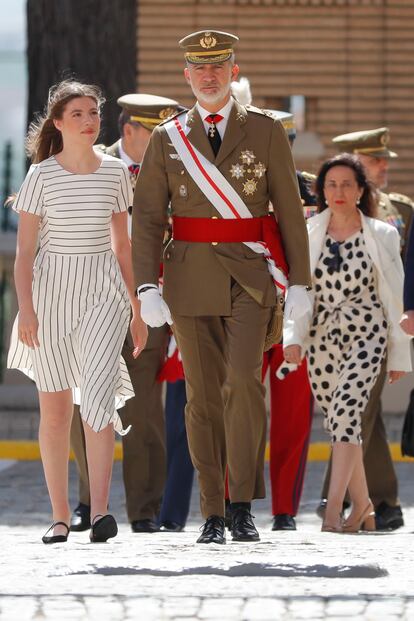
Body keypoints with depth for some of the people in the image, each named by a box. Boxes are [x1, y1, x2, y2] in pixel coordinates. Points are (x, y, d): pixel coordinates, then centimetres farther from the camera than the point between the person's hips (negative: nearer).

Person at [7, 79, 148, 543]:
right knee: (54, 407, 4)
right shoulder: (41, 175, -1)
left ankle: (100, 510, -22)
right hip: (52, 290, 0)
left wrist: (137, 309, 15)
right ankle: (60, 516, 12)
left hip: (104, 290, 1)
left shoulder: (115, 173, 7)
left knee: (98, 394, -17)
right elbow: (24, 250, -1)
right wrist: (26, 309, -12)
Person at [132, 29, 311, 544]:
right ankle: (212, 514, 8)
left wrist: (299, 282, 0)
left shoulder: (265, 132, 5)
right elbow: (146, 217, 5)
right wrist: (146, 287, -6)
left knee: (243, 379, -19)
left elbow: (289, 210, 5)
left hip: (251, 279, -2)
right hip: (191, 280, 2)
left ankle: (242, 505, -12)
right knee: (202, 396, 2)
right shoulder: (166, 139, 8)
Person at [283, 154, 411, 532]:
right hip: (322, 336, 3)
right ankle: (362, 505, 22)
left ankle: (333, 511, -25)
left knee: (344, 412, -19)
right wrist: (293, 337, -15)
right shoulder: (307, 235, 5)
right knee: (342, 422, 8)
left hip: (366, 335, -3)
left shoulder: (381, 236, 2)